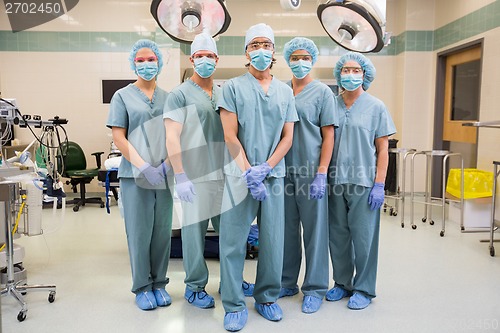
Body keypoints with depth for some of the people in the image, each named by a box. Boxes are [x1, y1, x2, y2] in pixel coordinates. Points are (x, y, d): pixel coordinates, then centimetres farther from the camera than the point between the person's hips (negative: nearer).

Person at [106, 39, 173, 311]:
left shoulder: (168, 97, 11)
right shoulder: (123, 96, 4)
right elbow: (119, 138, -3)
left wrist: (167, 163, -9)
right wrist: (143, 167, -14)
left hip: (164, 175, 2)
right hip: (134, 175, -2)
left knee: (162, 231, 8)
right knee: (139, 232, 4)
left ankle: (159, 284, 23)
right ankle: (141, 287, 19)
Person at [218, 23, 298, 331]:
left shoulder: (286, 91, 12)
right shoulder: (233, 87, 3)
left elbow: (287, 137, 7)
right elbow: (230, 136, -4)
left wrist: (264, 169, -7)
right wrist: (248, 173, -12)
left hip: (274, 175, 3)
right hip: (239, 175, -2)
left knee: (273, 241, 8)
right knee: (234, 242, 0)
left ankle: (268, 298, 25)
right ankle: (234, 305, 14)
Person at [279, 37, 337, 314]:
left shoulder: (322, 92, 2)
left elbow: (328, 136, -3)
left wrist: (321, 175, -11)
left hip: (310, 171, -3)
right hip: (283, 169, 3)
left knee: (314, 230, 4)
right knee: (286, 228, 12)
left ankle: (315, 288, 18)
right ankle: (287, 282, 27)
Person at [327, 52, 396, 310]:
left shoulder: (376, 107, 1)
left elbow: (383, 149, -1)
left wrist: (379, 185, -8)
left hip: (363, 183, -3)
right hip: (335, 181, 3)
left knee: (363, 237, 4)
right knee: (338, 235, 12)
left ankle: (363, 289, 21)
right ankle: (342, 283, 29)